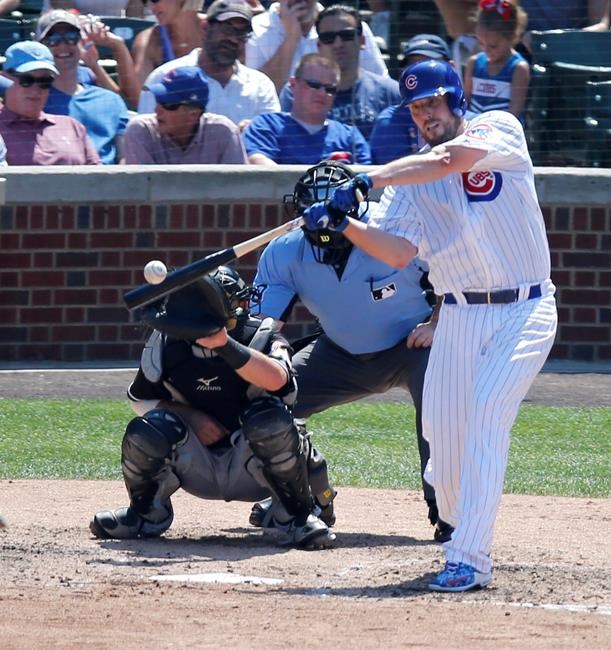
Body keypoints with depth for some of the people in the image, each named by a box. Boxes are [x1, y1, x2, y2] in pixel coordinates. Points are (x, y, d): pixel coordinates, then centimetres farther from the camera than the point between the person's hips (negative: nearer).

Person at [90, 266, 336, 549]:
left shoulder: (260, 338, -15)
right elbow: (140, 399, 7)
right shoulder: (166, 344, -6)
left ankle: (297, 516, -13)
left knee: (270, 419, -35)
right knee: (145, 430, -26)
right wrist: (189, 415, -12)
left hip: (251, 469, -3)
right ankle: (146, 514, 5)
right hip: (197, 469, 3)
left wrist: (224, 344, -50)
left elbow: (276, 379, -38)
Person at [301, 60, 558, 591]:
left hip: (525, 312, -4)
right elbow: (398, 253, -5)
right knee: (442, 434, -2)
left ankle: (470, 557, -22)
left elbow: (448, 159, -22)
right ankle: (459, 526, 26)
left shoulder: (501, 129, -3)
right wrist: (344, 224, -21)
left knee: (486, 414, -19)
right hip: (459, 319, 4)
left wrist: (366, 183, -25)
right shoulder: (410, 177, 9)